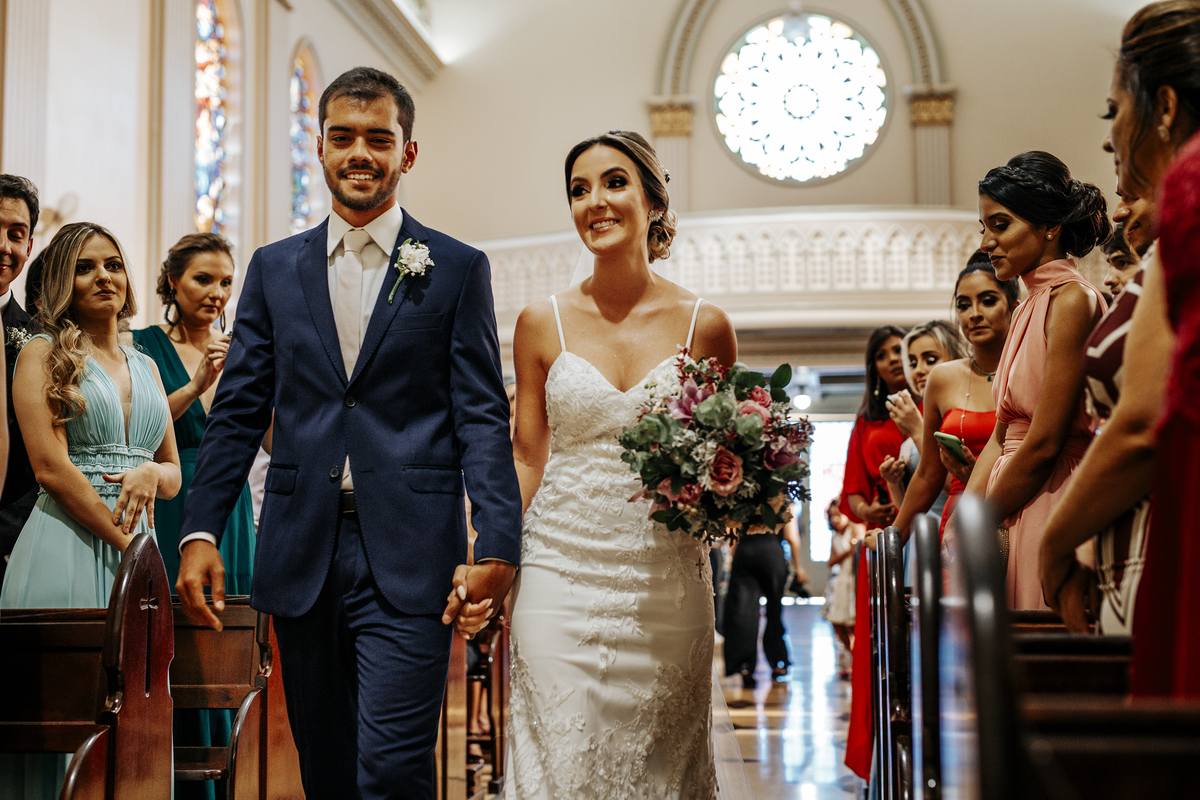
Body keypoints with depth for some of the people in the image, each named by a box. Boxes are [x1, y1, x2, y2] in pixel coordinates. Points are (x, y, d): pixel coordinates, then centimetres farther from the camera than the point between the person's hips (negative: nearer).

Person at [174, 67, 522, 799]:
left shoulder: (458, 269, 3)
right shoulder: (274, 268, 12)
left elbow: (483, 417, -2)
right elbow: (239, 411, 10)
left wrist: (497, 547, -13)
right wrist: (200, 531, 0)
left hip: (409, 565, -3)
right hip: (302, 559, 4)